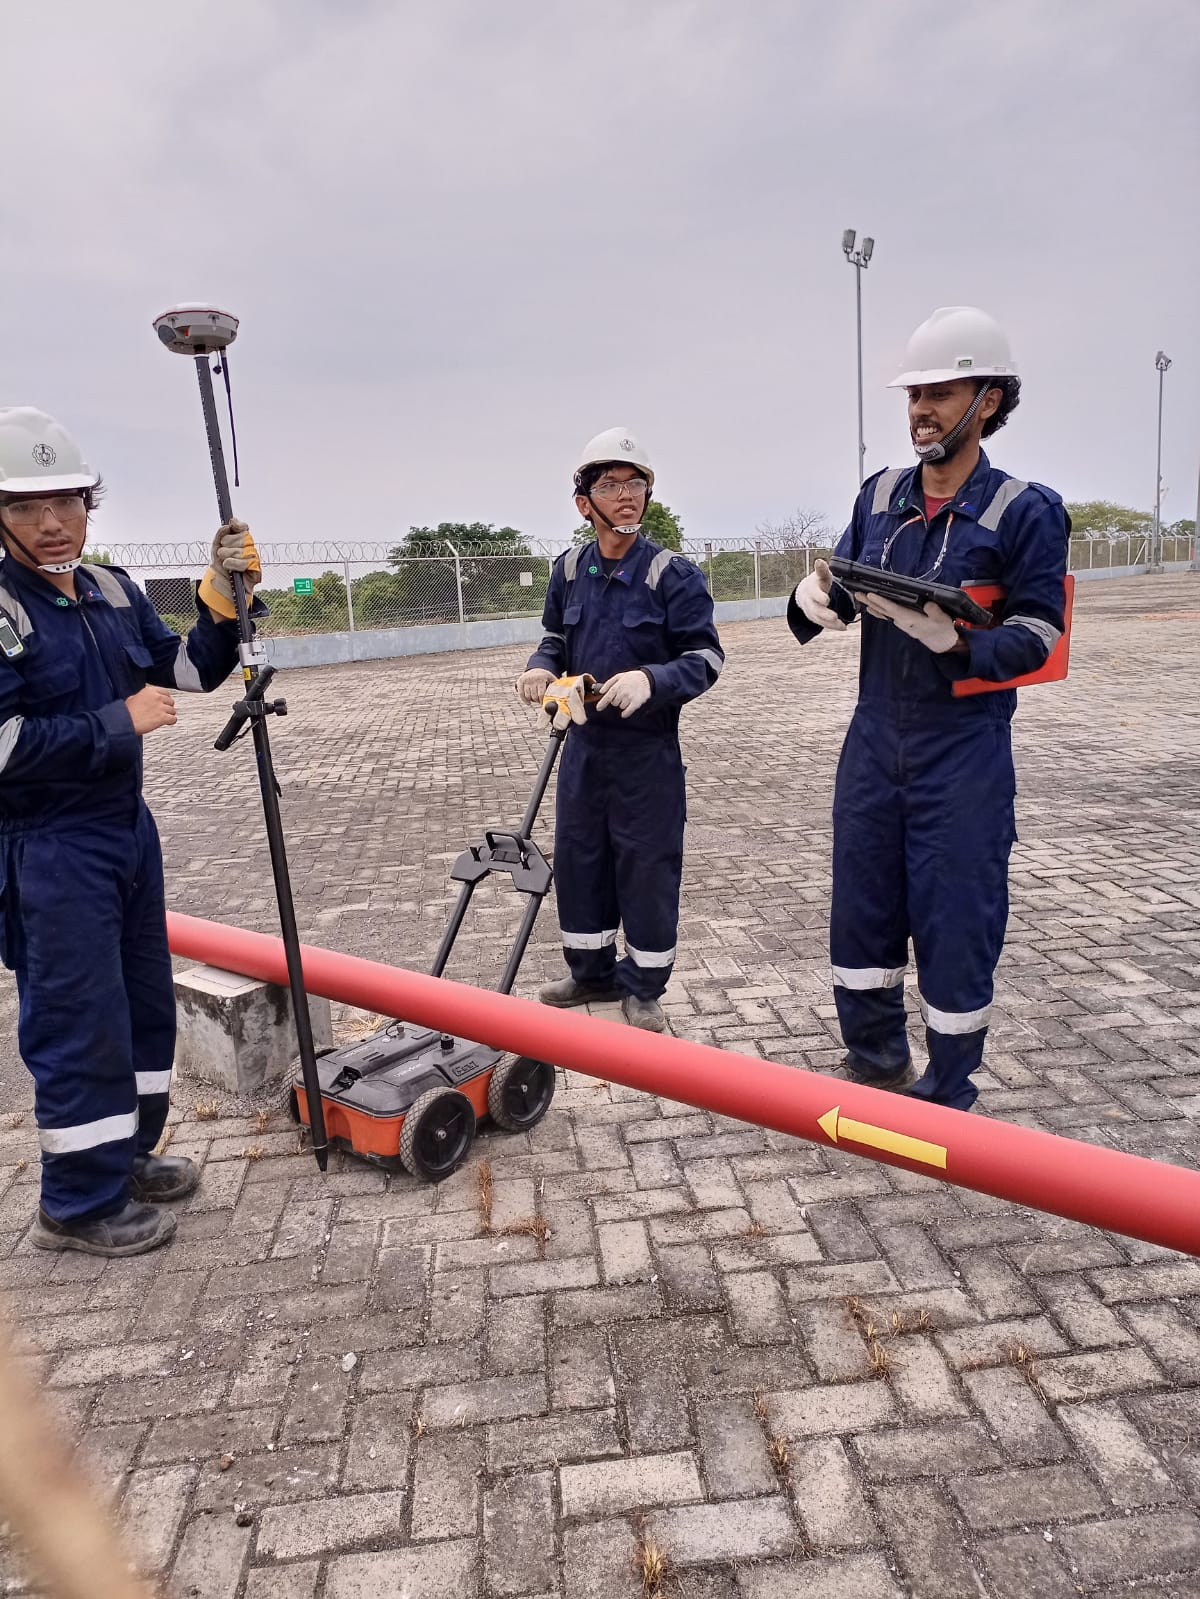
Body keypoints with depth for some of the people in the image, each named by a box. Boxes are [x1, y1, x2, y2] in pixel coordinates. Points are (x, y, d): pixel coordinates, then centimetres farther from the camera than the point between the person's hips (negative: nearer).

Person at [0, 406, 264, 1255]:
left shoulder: (114, 592, 5)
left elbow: (193, 671, 11)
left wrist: (222, 601, -5)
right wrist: (120, 722, -18)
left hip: (128, 828, 8)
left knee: (144, 1002, 17)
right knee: (81, 1023, 0)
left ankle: (126, 1154, 35)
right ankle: (80, 1202, 18)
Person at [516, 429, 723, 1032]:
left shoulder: (673, 574, -11)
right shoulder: (569, 570, 4)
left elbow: (705, 657, -10)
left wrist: (651, 680, -28)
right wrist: (541, 667, -5)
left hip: (647, 748, -5)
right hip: (583, 742, 5)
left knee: (647, 866, 3)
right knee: (576, 858, 13)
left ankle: (643, 987, 21)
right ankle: (591, 971, 32)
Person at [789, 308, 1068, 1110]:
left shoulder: (1024, 511, -7)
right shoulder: (880, 495, 7)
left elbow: (1038, 633, -10)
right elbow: (842, 590, 9)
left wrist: (952, 638, -27)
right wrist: (816, 598, -14)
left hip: (964, 752, -5)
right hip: (874, 740, 5)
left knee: (956, 921, 3)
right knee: (862, 902, 13)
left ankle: (947, 1095, 23)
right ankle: (876, 1057, 34)